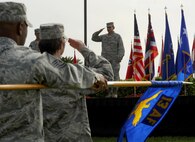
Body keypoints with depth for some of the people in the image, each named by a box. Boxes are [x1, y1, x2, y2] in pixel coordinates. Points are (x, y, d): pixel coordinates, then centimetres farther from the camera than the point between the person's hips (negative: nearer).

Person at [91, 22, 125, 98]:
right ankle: (109, 92, 6)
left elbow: (121, 48, -4)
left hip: (114, 60, -4)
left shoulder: (118, 36, 1)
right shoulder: (104, 37, 14)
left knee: (115, 76, -6)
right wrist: (99, 31, 2)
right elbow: (94, 38, 16)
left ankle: (115, 93, -1)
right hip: (106, 59, 4)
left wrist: (119, 58, -17)